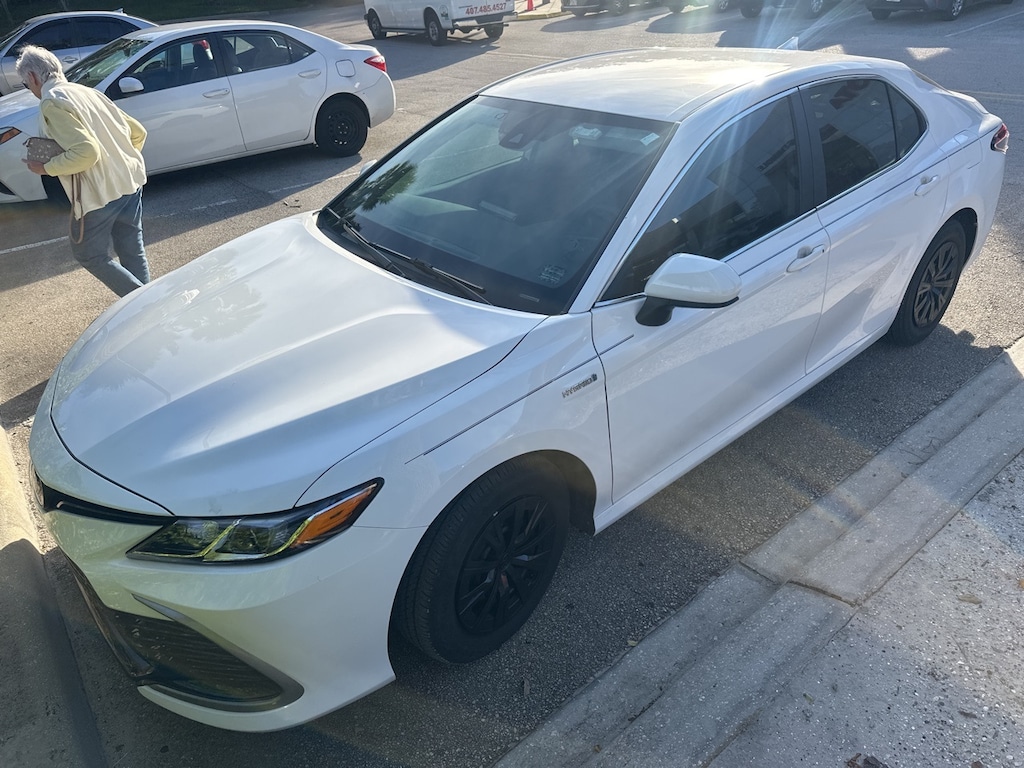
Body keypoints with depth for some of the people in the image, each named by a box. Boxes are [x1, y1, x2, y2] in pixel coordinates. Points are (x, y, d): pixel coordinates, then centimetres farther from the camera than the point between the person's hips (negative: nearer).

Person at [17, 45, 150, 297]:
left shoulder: (52, 102, -11)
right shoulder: (86, 91, 14)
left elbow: (86, 152, -23)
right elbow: (137, 132, 16)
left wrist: (45, 168, -9)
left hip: (100, 193, -8)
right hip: (130, 182, 8)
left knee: (89, 255, 10)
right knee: (132, 251, 15)